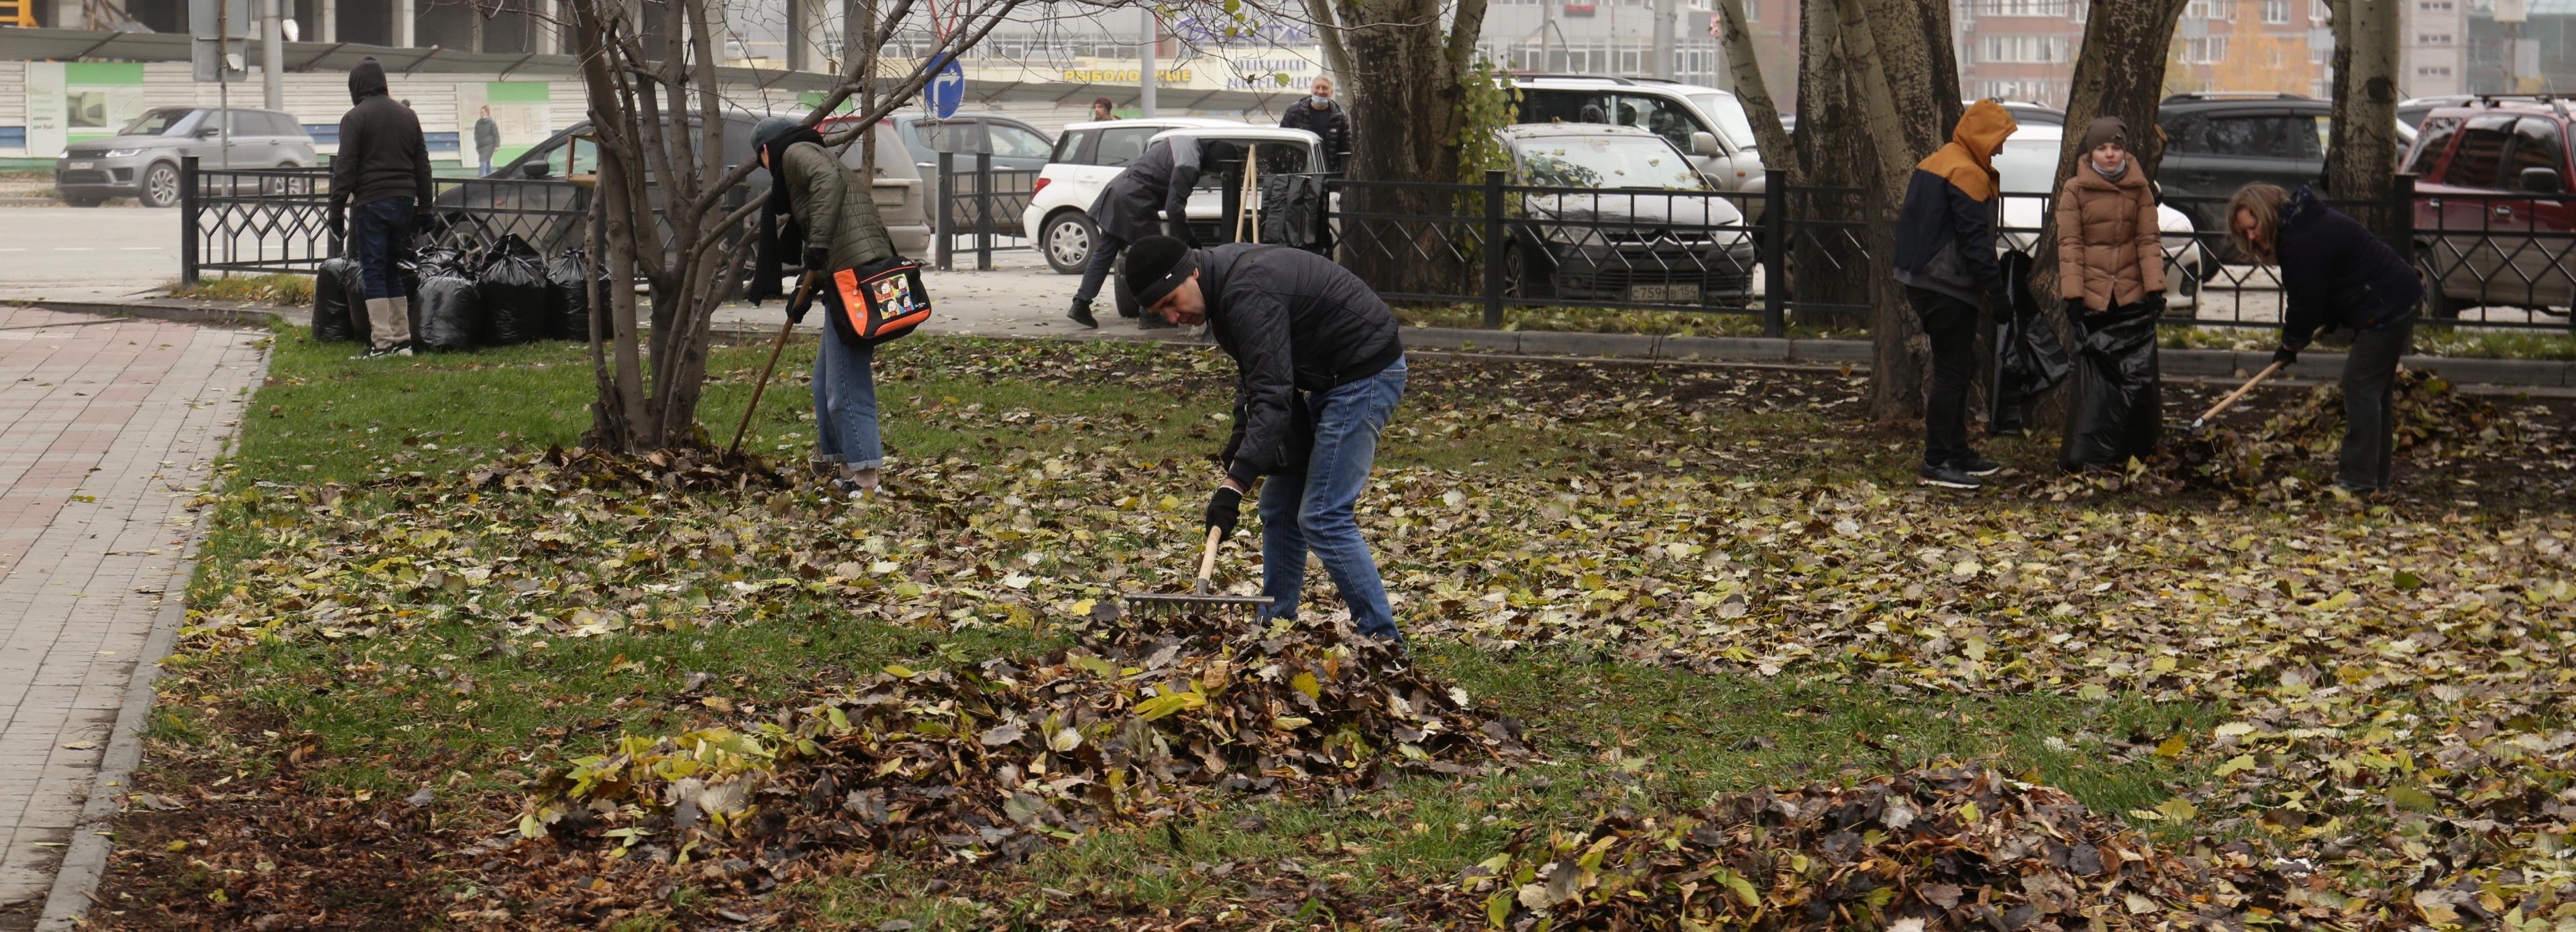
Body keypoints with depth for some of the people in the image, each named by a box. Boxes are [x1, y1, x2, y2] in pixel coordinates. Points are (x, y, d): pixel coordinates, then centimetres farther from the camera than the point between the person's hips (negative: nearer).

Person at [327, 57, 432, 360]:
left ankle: (381, 342, -8)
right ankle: (402, 339, 13)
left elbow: (344, 169, -10)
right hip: (403, 203, 6)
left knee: (374, 273, -4)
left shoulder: (355, 118, -6)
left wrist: (336, 211, -7)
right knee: (394, 272, 13)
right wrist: (424, 207, 23)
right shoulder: (407, 115, 14)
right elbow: (422, 165, 18)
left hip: (371, 204, -6)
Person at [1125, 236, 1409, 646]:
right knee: (1279, 505, 13)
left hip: (1366, 375, -11)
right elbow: (1256, 372, 21)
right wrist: (1242, 433, 7)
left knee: (1323, 518, -14)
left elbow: (1273, 396, -32)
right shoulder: (1224, 279, 6)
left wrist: (1236, 483, -36)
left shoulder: (1247, 293, -26)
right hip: (1326, 379, 11)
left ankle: (1384, 640, -11)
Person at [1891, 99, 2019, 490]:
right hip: (1948, 288, -11)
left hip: (1921, 279, 11)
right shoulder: (1967, 174, -16)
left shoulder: (1933, 164, 17)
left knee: (1958, 367, 18)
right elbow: (1975, 239, -21)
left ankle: (1957, 453, 25)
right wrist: (1997, 290, -18)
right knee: (1952, 373, -6)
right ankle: (1936, 464, -5)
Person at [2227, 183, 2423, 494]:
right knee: (2378, 390, 14)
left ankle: (2358, 478, -9)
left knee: (2361, 388, -9)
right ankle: (2375, 477, 20)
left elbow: (2305, 302, -17)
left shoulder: (2303, 242, -23)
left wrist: (2290, 345, -1)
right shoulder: (2305, 222, 11)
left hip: (2385, 309, -11)